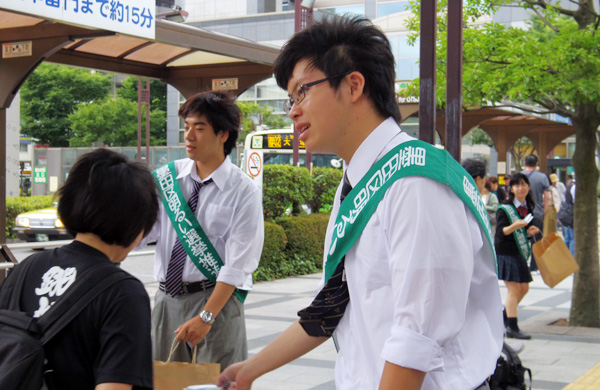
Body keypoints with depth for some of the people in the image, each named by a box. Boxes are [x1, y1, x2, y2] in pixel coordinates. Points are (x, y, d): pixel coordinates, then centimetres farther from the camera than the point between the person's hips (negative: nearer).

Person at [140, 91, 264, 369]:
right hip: (167, 298, 4)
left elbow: (237, 265, -11)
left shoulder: (244, 191, -7)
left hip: (216, 298, -4)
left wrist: (206, 316, -17)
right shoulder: (167, 178, 6)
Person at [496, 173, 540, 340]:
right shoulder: (504, 209, -12)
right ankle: (512, 328, -7)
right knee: (513, 288, -10)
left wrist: (530, 231, -2)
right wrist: (514, 226, -37)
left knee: (524, 288, 13)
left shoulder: (528, 208, 9)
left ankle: (506, 314, 33)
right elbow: (501, 232, -21)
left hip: (520, 252, 7)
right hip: (505, 252, -7)